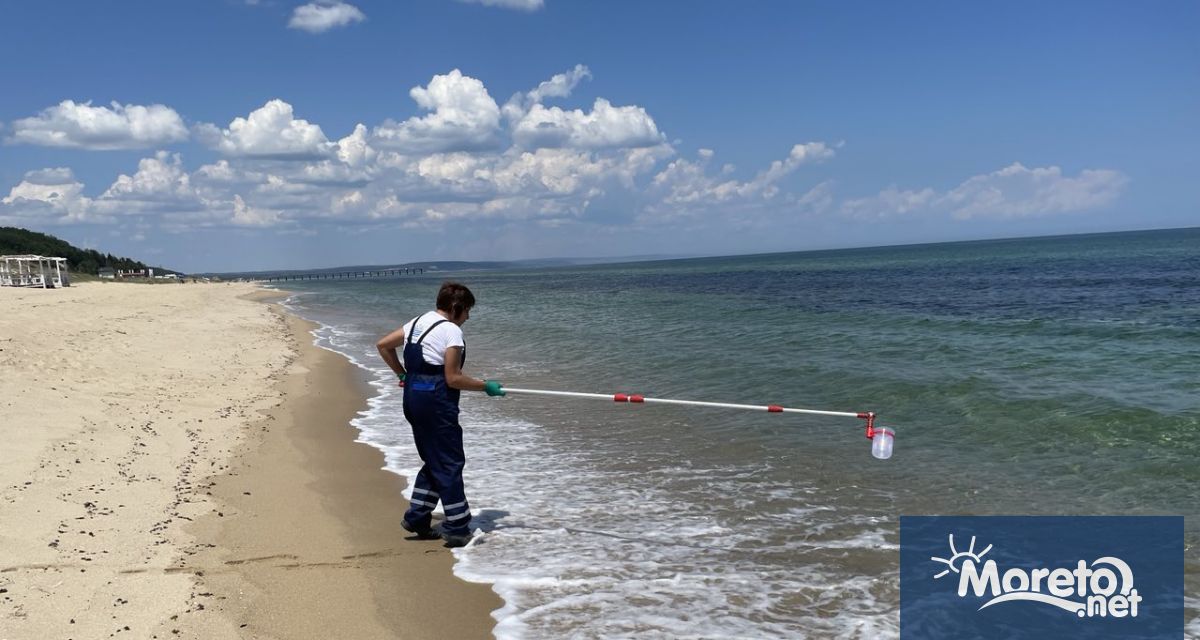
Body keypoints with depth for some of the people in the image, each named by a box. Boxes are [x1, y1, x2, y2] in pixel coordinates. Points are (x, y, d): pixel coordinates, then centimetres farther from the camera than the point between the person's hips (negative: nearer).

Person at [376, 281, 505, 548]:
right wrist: (485, 386, -6)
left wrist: (403, 374, 22)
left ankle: (417, 517, 20)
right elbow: (453, 378, -16)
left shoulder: (418, 323, 13)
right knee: (450, 463, -1)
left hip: (413, 396, 9)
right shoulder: (451, 331, -13)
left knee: (434, 461, 19)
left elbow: (383, 345, 19)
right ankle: (457, 528, 4)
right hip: (436, 399, -9)